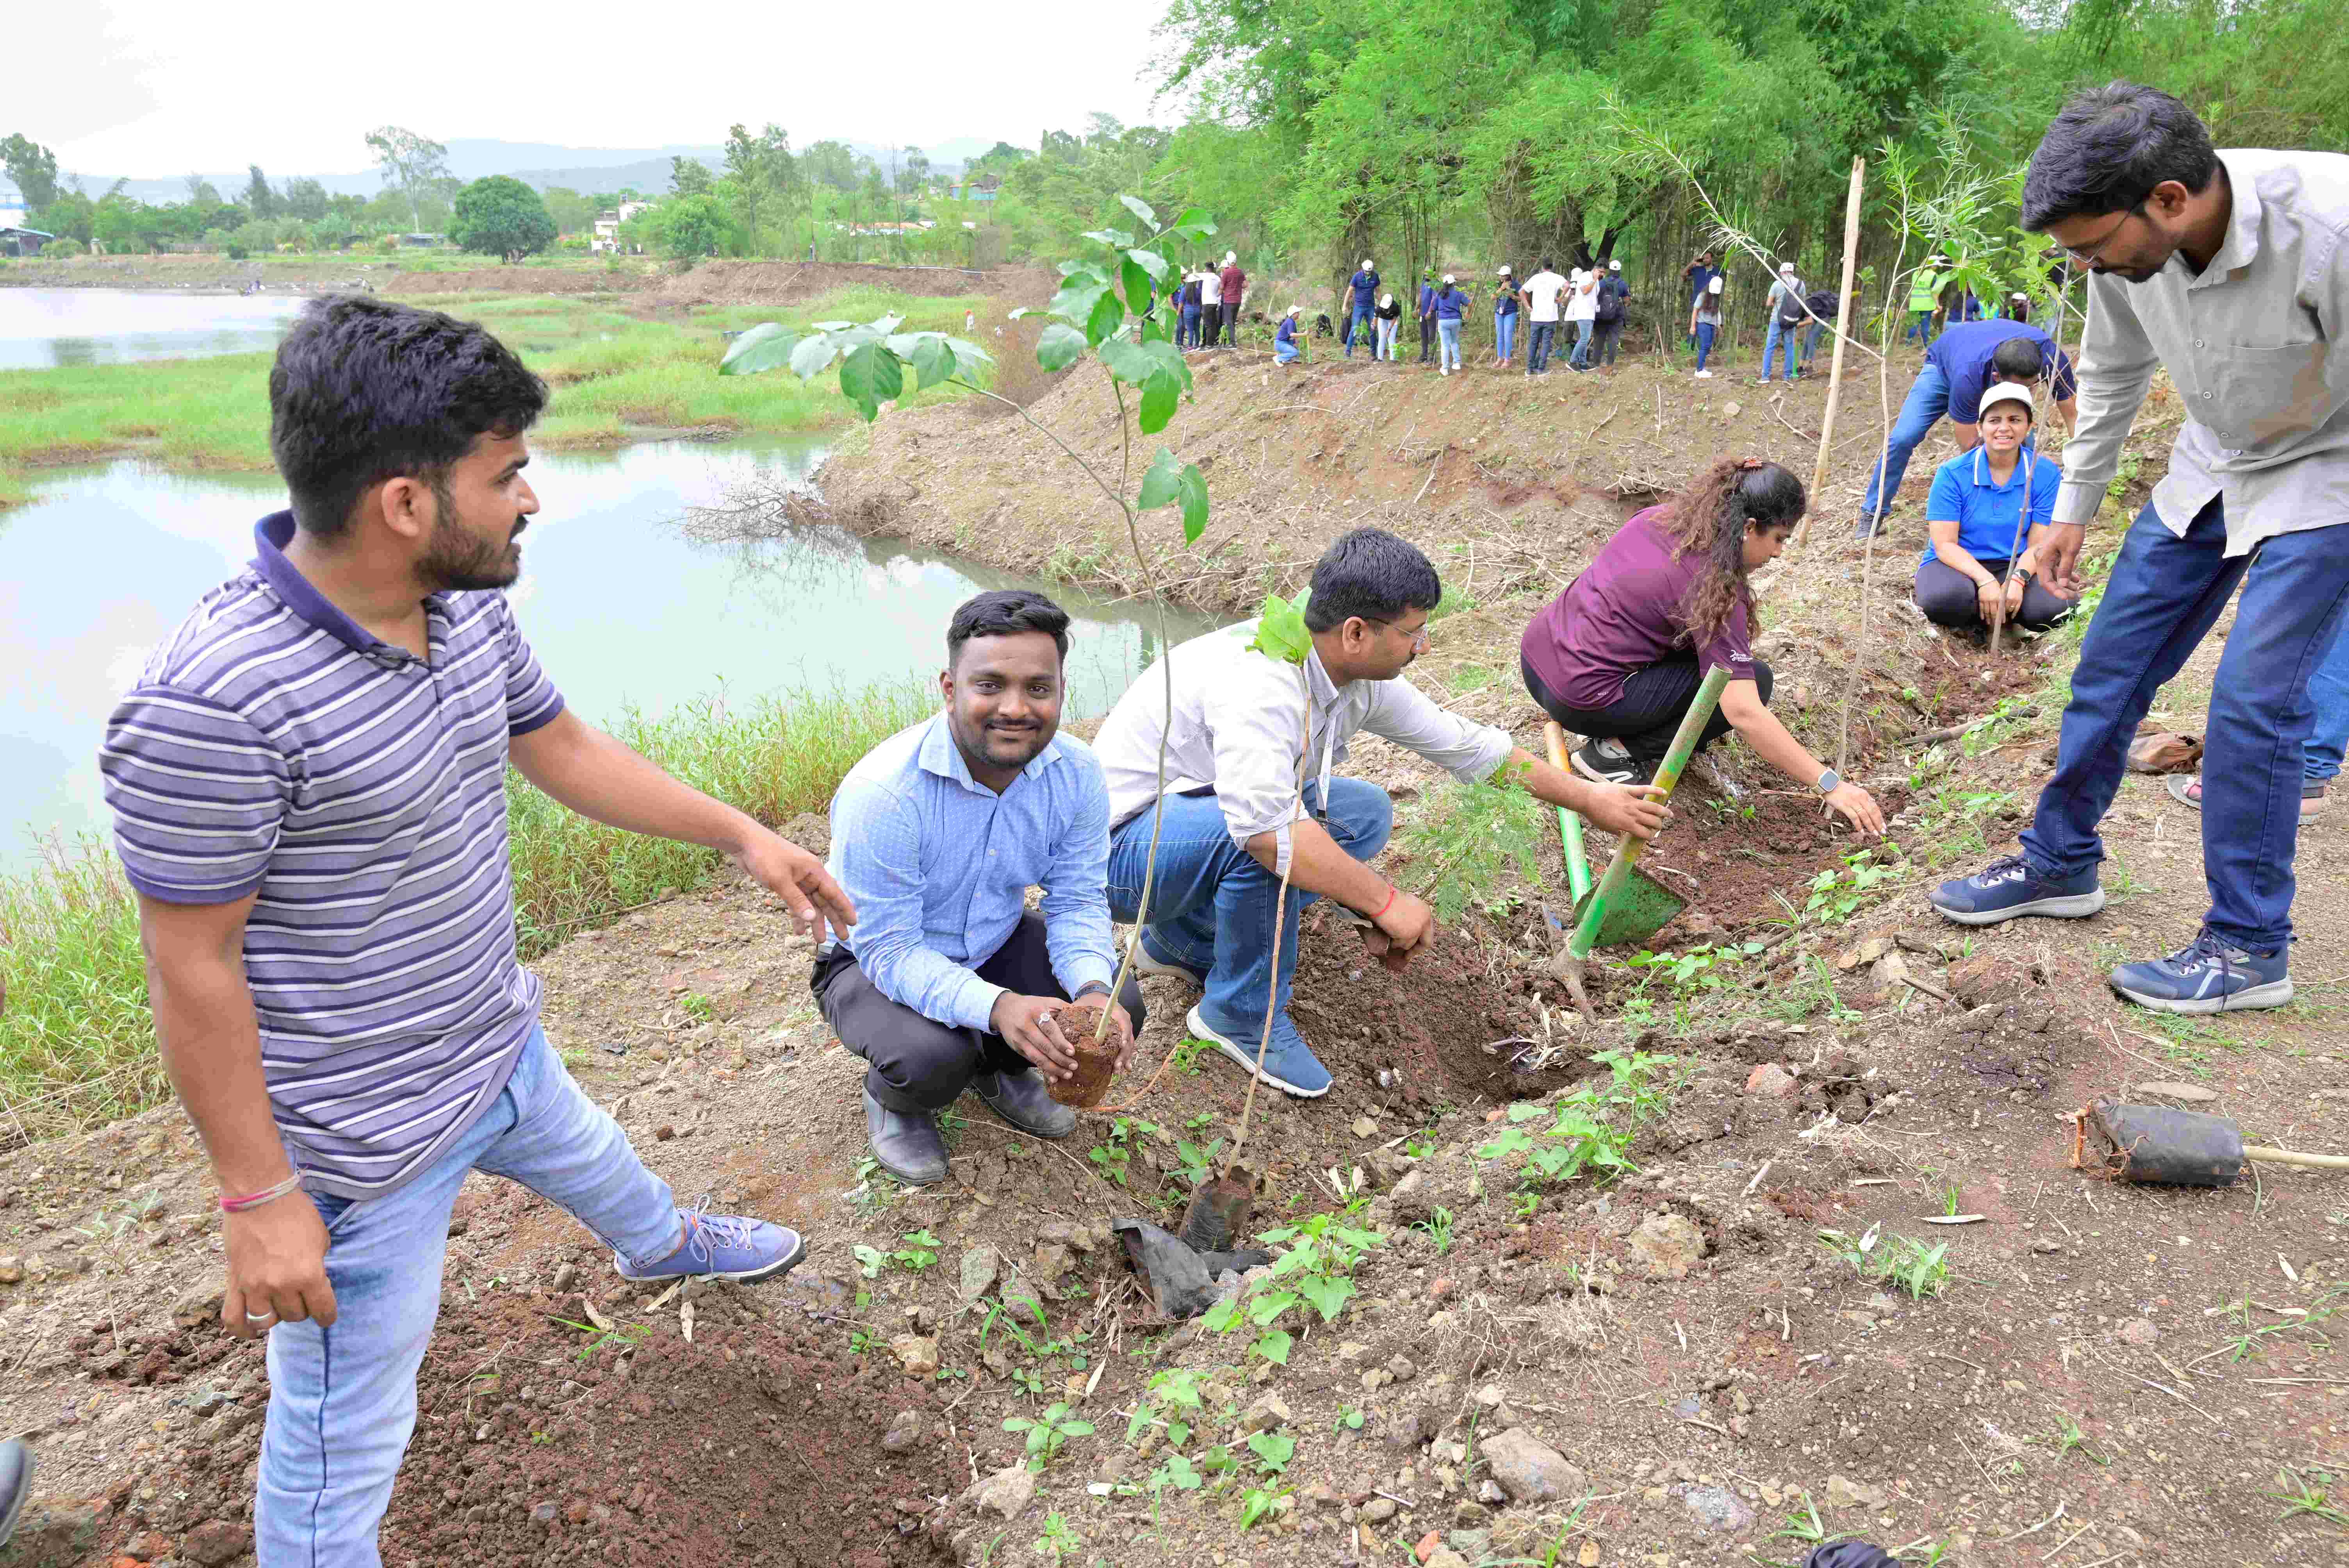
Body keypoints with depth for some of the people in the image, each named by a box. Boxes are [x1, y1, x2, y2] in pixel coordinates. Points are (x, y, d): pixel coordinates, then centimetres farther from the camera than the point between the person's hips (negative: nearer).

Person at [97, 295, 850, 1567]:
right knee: (348, 1437, 10)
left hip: (501, 1049, 9)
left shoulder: (472, 608, -7)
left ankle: (665, 1247, 71)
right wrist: (257, 1199, -17)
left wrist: (741, 834, 10)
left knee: (594, 1162, 37)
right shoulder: (212, 702, -32)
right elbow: (192, 969, -23)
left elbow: (561, 748, 10)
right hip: (367, 1145, -9)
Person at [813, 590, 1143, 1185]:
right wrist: (996, 1006, -46)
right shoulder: (882, 793, -34)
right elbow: (888, 950, -30)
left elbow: (1077, 901, -9)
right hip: (872, 960, -5)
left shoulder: (1076, 773, -17)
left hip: (996, 942, 5)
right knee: (934, 1058, -34)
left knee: (1119, 1006, -16)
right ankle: (889, 1098, 6)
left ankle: (998, 1069, 16)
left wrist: (1095, 990, -31)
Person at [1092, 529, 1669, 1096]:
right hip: (1119, 846, -9)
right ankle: (1241, 1013, -9)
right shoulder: (1261, 680, -32)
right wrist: (1387, 903, -33)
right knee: (1271, 843, -35)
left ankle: (1188, 937, 9)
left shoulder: (1362, 679, -3)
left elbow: (1465, 745, 9)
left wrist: (1591, 799, 15)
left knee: (1366, 811, 7)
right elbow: (1265, 826, -44)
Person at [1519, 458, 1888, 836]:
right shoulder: (1715, 588, -17)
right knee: (1756, 680, -2)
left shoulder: (1658, 518, 6)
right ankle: (1616, 751, -3)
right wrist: (1830, 785, -19)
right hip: (1577, 698, -8)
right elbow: (1743, 712, -23)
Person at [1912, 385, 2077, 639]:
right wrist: (1985, 581, -28)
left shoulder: (2047, 474, -2)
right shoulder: (1952, 474, -8)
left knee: (2055, 606, -30)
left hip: (2015, 567, 2)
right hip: (1958, 563, -2)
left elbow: (2039, 544, -5)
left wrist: (2017, 579, -26)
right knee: (1943, 598, -39)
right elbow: (1945, 544, -12)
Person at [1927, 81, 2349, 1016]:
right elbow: (2113, 374, 4)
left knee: (2254, 700, -12)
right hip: (2214, 461, 6)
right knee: (2112, 665, 8)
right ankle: (2060, 865, 26)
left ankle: (2248, 949, 3)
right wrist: (2073, 508, 11)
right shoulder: (2131, 246, -16)